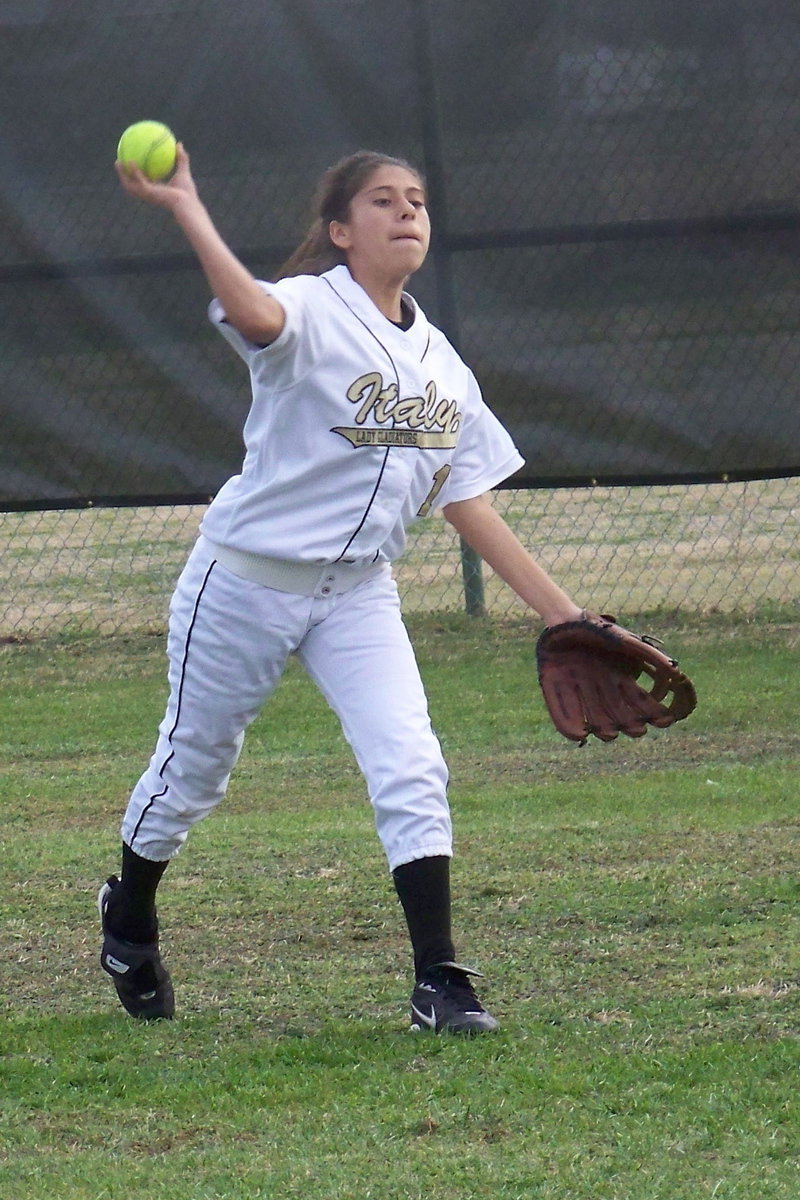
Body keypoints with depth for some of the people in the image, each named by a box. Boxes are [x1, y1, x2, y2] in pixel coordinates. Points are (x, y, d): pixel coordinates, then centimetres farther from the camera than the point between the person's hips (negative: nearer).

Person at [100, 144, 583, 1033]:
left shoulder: (440, 363, 5)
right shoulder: (311, 311, -15)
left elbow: (470, 509, 7)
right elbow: (254, 316, -41)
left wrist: (561, 614, 4)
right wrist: (186, 209, -51)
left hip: (358, 593, 5)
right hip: (247, 581, -4)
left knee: (411, 769, -13)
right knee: (192, 768, 11)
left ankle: (438, 980, -9)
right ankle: (128, 917, 39)